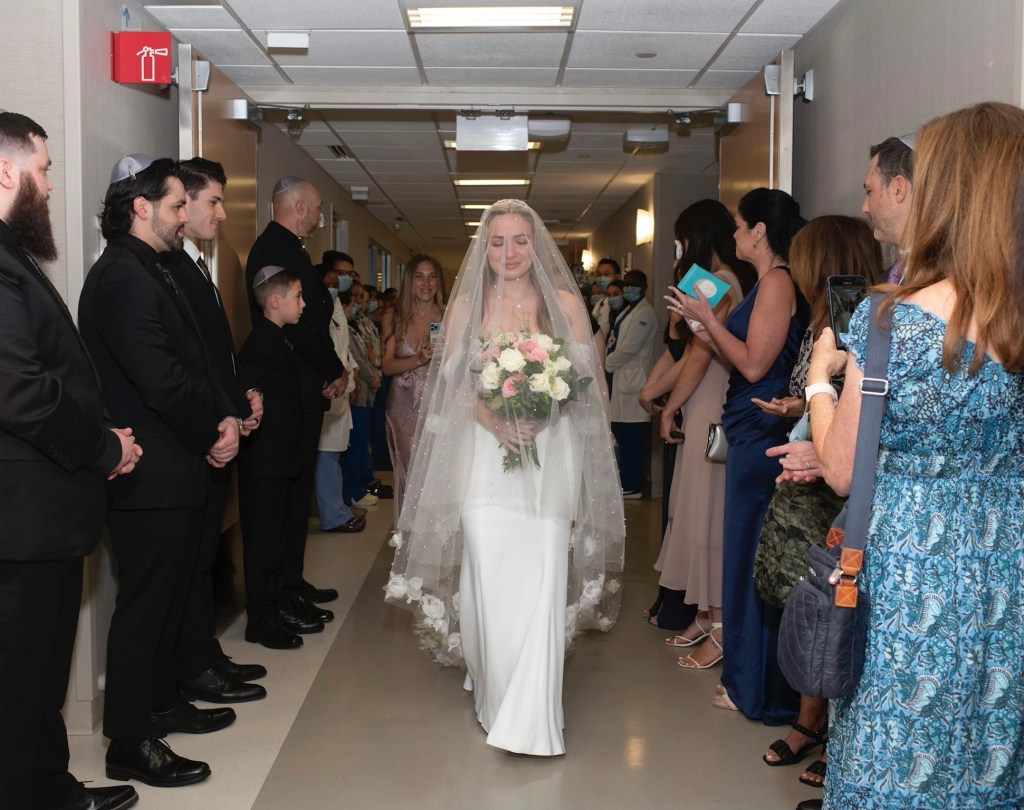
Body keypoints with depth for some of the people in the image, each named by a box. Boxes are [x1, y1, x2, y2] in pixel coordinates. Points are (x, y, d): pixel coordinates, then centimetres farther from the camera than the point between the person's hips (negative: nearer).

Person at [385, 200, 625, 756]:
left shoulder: (564, 303, 6)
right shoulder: (467, 304, 9)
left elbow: (585, 378, 4)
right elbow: (450, 382, 7)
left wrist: (543, 414, -13)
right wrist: (493, 418, -10)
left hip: (548, 458, -1)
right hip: (485, 455, 1)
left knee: (540, 579, -8)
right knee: (489, 577, -7)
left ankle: (531, 718, 0)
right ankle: (496, 694, 12)